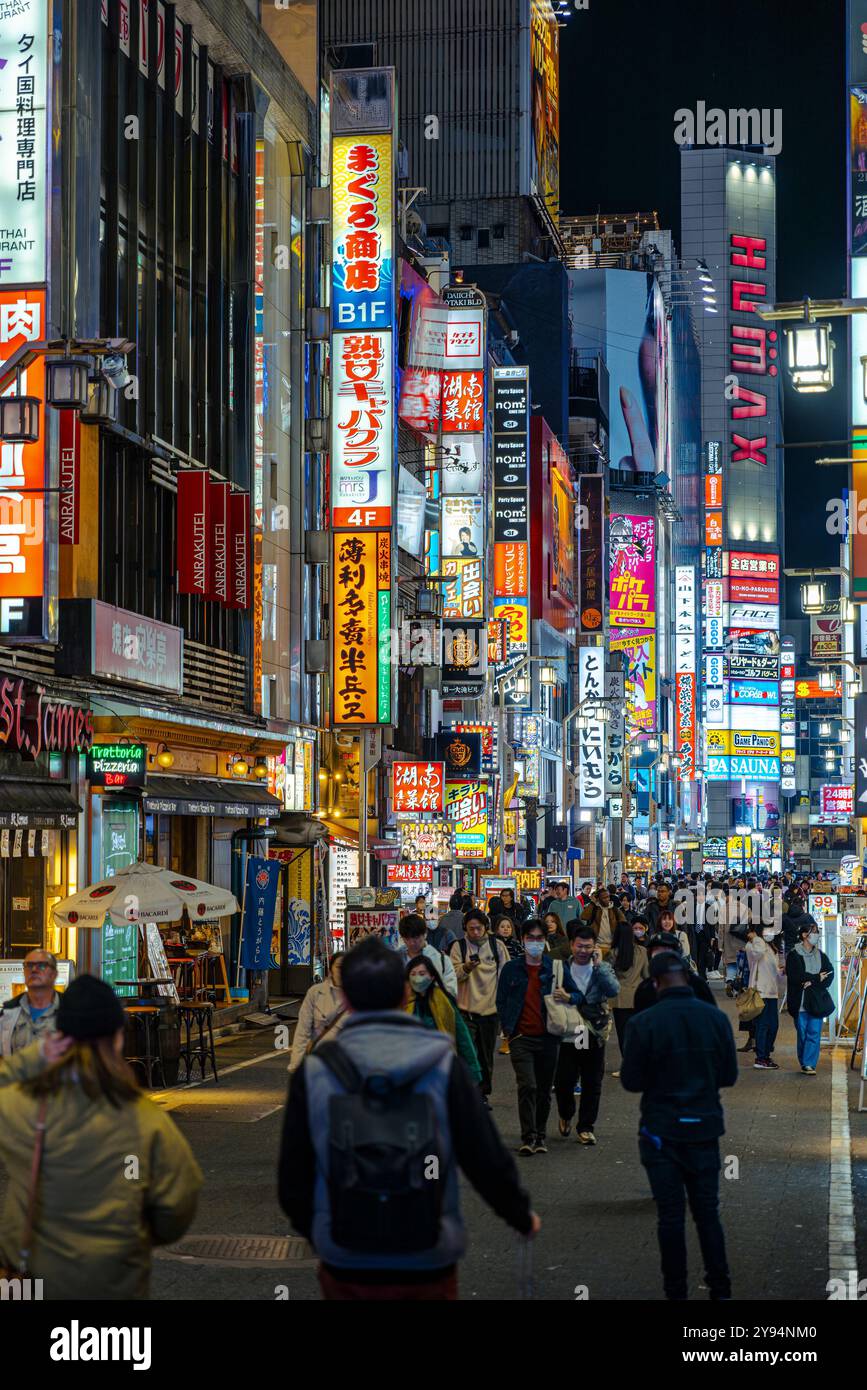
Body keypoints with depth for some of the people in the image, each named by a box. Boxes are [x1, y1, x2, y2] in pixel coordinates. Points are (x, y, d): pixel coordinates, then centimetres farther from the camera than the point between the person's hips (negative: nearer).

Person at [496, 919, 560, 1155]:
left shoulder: (556, 967, 5)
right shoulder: (511, 969, 6)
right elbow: (501, 1001, 11)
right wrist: (508, 1028, 2)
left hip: (548, 1038, 1)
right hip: (521, 1038, -1)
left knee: (544, 1089, 9)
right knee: (527, 1086, -14)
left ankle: (540, 1135, 22)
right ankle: (528, 1137, -11)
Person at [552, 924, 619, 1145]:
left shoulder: (602, 968, 3)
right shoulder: (562, 968, 1)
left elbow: (613, 991, -15)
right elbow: (558, 996, -9)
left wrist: (598, 965, -18)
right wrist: (579, 999, -24)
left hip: (594, 1035, 1)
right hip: (567, 1033, -1)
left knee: (592, 1084, 4)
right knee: (563, 1081, 1)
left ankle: (586, 1127, 16)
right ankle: (566, 1115, 30)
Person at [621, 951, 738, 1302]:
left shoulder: (643, 1023, -14)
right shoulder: (717, 1019, -5)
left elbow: (631, 1081, -9)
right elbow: (729, 1075, 2)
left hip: (662, 1131, -2)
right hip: (704, 1128, 2)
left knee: (671, 1216, 6)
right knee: (708, 1212, 12)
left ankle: (676, 1291, 9)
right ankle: (720, 1289, 13)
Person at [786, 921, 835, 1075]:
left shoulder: (821, 955, 14)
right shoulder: (794, 955, -1)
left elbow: (830, 974, 1)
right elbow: (795, 976, -14)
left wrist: (812, 982, -14)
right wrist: (817, 978, -9)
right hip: (800, 1002, -3)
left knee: (814, 1032, -6)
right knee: (802, 1033, 2)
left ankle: (809, 1064, -7)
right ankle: (805, 1063, 13)